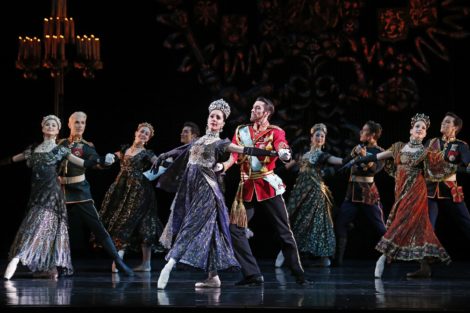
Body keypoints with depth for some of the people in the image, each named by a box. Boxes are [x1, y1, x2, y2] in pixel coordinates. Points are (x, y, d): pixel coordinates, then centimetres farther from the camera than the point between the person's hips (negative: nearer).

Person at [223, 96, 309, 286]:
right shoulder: (241, 131, 11)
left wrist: (285, 155, -42)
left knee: (284, 231, -1)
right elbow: (233, 155, 1)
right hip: (246, 187, 3)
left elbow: (282, 148, -18)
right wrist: (223, 166, -20)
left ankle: (299, 274, 7)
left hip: (268, 186, -3)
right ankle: (252, 275, -2)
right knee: (235, 229, -7)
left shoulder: (275, 132, 1)